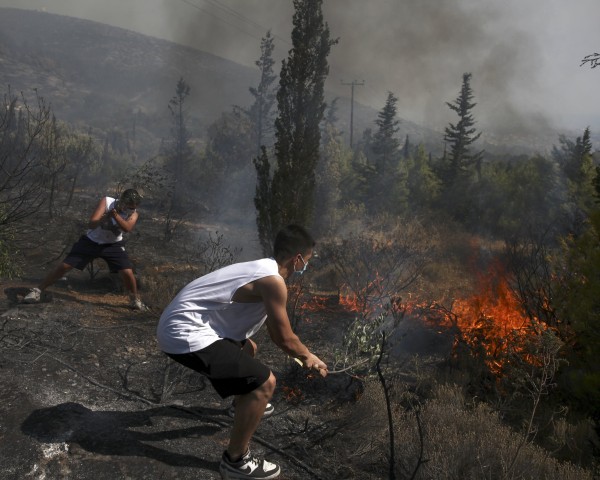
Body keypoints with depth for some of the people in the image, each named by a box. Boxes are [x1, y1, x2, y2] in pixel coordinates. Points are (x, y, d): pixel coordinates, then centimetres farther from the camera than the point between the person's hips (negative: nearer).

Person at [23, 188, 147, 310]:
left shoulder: (133, 213, -16)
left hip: (113, 245, 0)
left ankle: (135, 299, 12)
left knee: (127, 272, -15)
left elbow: (127, 229, -37)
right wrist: (104, 217, -45)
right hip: (91, 241, 0)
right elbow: (92, 224, -26)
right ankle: (37, 290, 9)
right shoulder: (106, 201, -19)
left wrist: (115, 214, -47)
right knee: (65, 266, -5)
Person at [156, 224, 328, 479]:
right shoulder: (273, 281, -17)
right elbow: (284, 339, -9)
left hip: (180, 323, 11)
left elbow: (275, 332, 27)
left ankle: (243, 403, 58)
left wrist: (302, 354, 36)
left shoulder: (263, 269, 14)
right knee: (264, 382, -13)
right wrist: (308, 357, 11)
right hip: (185, 334, -11)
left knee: (247, 348, 33)